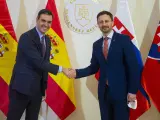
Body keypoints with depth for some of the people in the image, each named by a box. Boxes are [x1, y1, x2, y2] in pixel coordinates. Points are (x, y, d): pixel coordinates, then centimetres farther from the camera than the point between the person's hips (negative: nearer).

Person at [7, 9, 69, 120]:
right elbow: (38, 62, -22)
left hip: (38, 88, 8)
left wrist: (44, 86, 12)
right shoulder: (26, 37, -15)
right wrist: (61, 69, -19)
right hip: (22, 86, -7)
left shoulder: (47, 40, 11)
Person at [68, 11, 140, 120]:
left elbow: (133, 66, -8)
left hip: (121, 90, -4)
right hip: (104, 91, 4)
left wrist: (132, 90, -11)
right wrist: (77, 72, -7)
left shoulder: (124, 39, -6)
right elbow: (94, 67, 9)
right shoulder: (96, 44, 9)